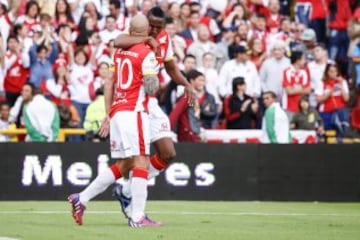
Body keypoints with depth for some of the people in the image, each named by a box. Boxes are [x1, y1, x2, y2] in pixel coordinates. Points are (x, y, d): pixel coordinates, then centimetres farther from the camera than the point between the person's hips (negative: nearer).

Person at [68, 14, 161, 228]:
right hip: (134, 112, -8)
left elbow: (109, 84, 18)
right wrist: (154, 74, 10)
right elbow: (151, 88, -11)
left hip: (117, 112, 8)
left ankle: (81, 199, 13)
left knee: (123, 165, 14)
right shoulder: (146, 54, -8)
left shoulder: (119, 51, 14)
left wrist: (109, 116, 23)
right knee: (141, 162, -8)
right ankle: (138, 216, -14)